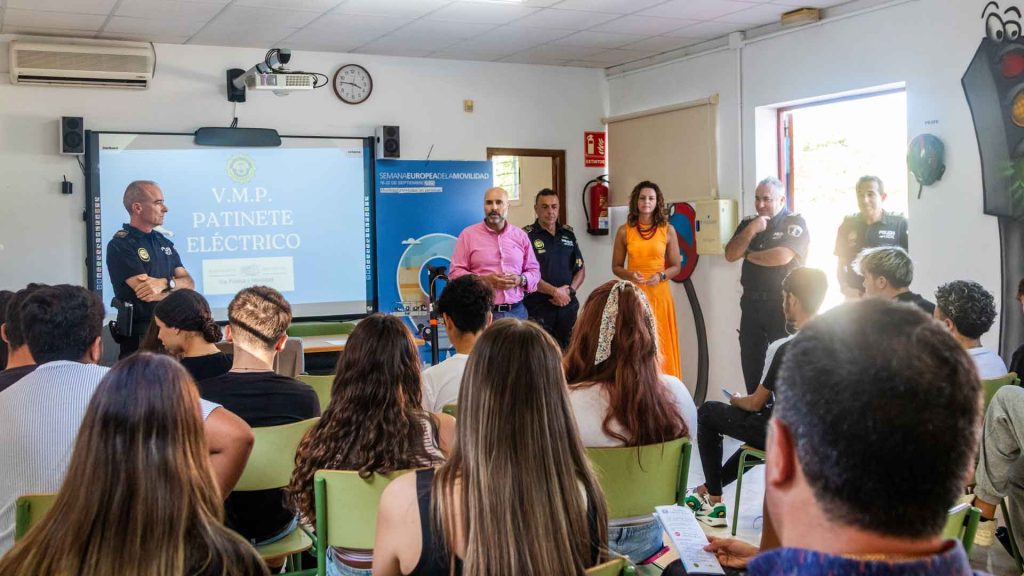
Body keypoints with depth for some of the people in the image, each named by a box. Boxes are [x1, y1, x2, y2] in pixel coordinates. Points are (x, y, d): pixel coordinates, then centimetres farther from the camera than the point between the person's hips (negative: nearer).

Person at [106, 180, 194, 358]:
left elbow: (189, 283, 3)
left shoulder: (164, 242, 12)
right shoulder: (120, 245, -10)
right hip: (139, 336, -6)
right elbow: (146, 293, -18)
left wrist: (165, 283, -17)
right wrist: (176, 287, -2)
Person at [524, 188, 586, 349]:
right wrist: (555, 291, -11)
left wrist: (570, 290, -3)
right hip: (538, 308, -4)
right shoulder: (526, 235, -3)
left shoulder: (568, 233, 13)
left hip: (568, 306, 5)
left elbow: (581, 269, 15)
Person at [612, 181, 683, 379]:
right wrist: (630, 275, -11)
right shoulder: (624, 231, 4)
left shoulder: (668, 230, 4)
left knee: (660, 347, 1)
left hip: (659, 294, 0)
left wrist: (661, 276, -12)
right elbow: (616, 267, 9)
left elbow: (676, 266, 8)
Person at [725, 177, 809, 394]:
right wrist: (750, 230, -9)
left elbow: (783, 256, -18)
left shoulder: (795, 222, -4)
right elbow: (730, 255, 3)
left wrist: (751, 256, -2)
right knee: (750, 361, 7)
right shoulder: (748, 223, 13)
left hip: (783, 305, -5)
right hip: (751, 304, 5)